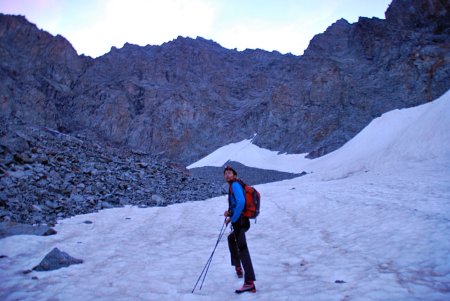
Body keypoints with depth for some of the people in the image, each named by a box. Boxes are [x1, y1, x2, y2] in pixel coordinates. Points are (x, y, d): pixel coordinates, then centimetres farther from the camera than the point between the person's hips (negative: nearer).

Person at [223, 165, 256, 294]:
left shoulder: (235, 185, -10)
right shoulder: (236, 186, 19)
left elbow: (241, 202, -25)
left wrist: (233, 218, -18)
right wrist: (230, 212, 16)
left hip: (239, 222, -10)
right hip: (243, 221, 10)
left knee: (242, 248, -16)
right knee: (231, 238, 33)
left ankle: (249, 282, -24)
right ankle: (238, 267, 40)